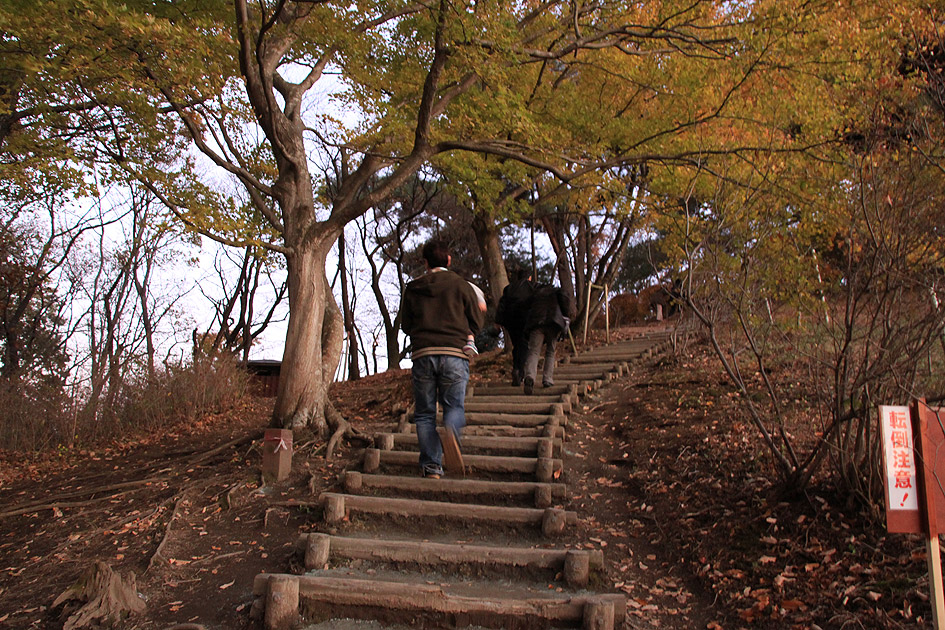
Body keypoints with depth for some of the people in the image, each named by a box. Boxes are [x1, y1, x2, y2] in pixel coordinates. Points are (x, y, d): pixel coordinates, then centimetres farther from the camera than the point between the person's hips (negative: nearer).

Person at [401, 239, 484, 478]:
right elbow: (476, 323, 9)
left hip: (422, 354, 1)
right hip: (454, 354, -1)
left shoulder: (412, 289, 10)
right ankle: (451, 432, -29)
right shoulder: (461, 286, 5)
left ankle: (431, 465, 2)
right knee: (455, 406, 5)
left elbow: (406, 325, 15)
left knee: (424, 413, 9)